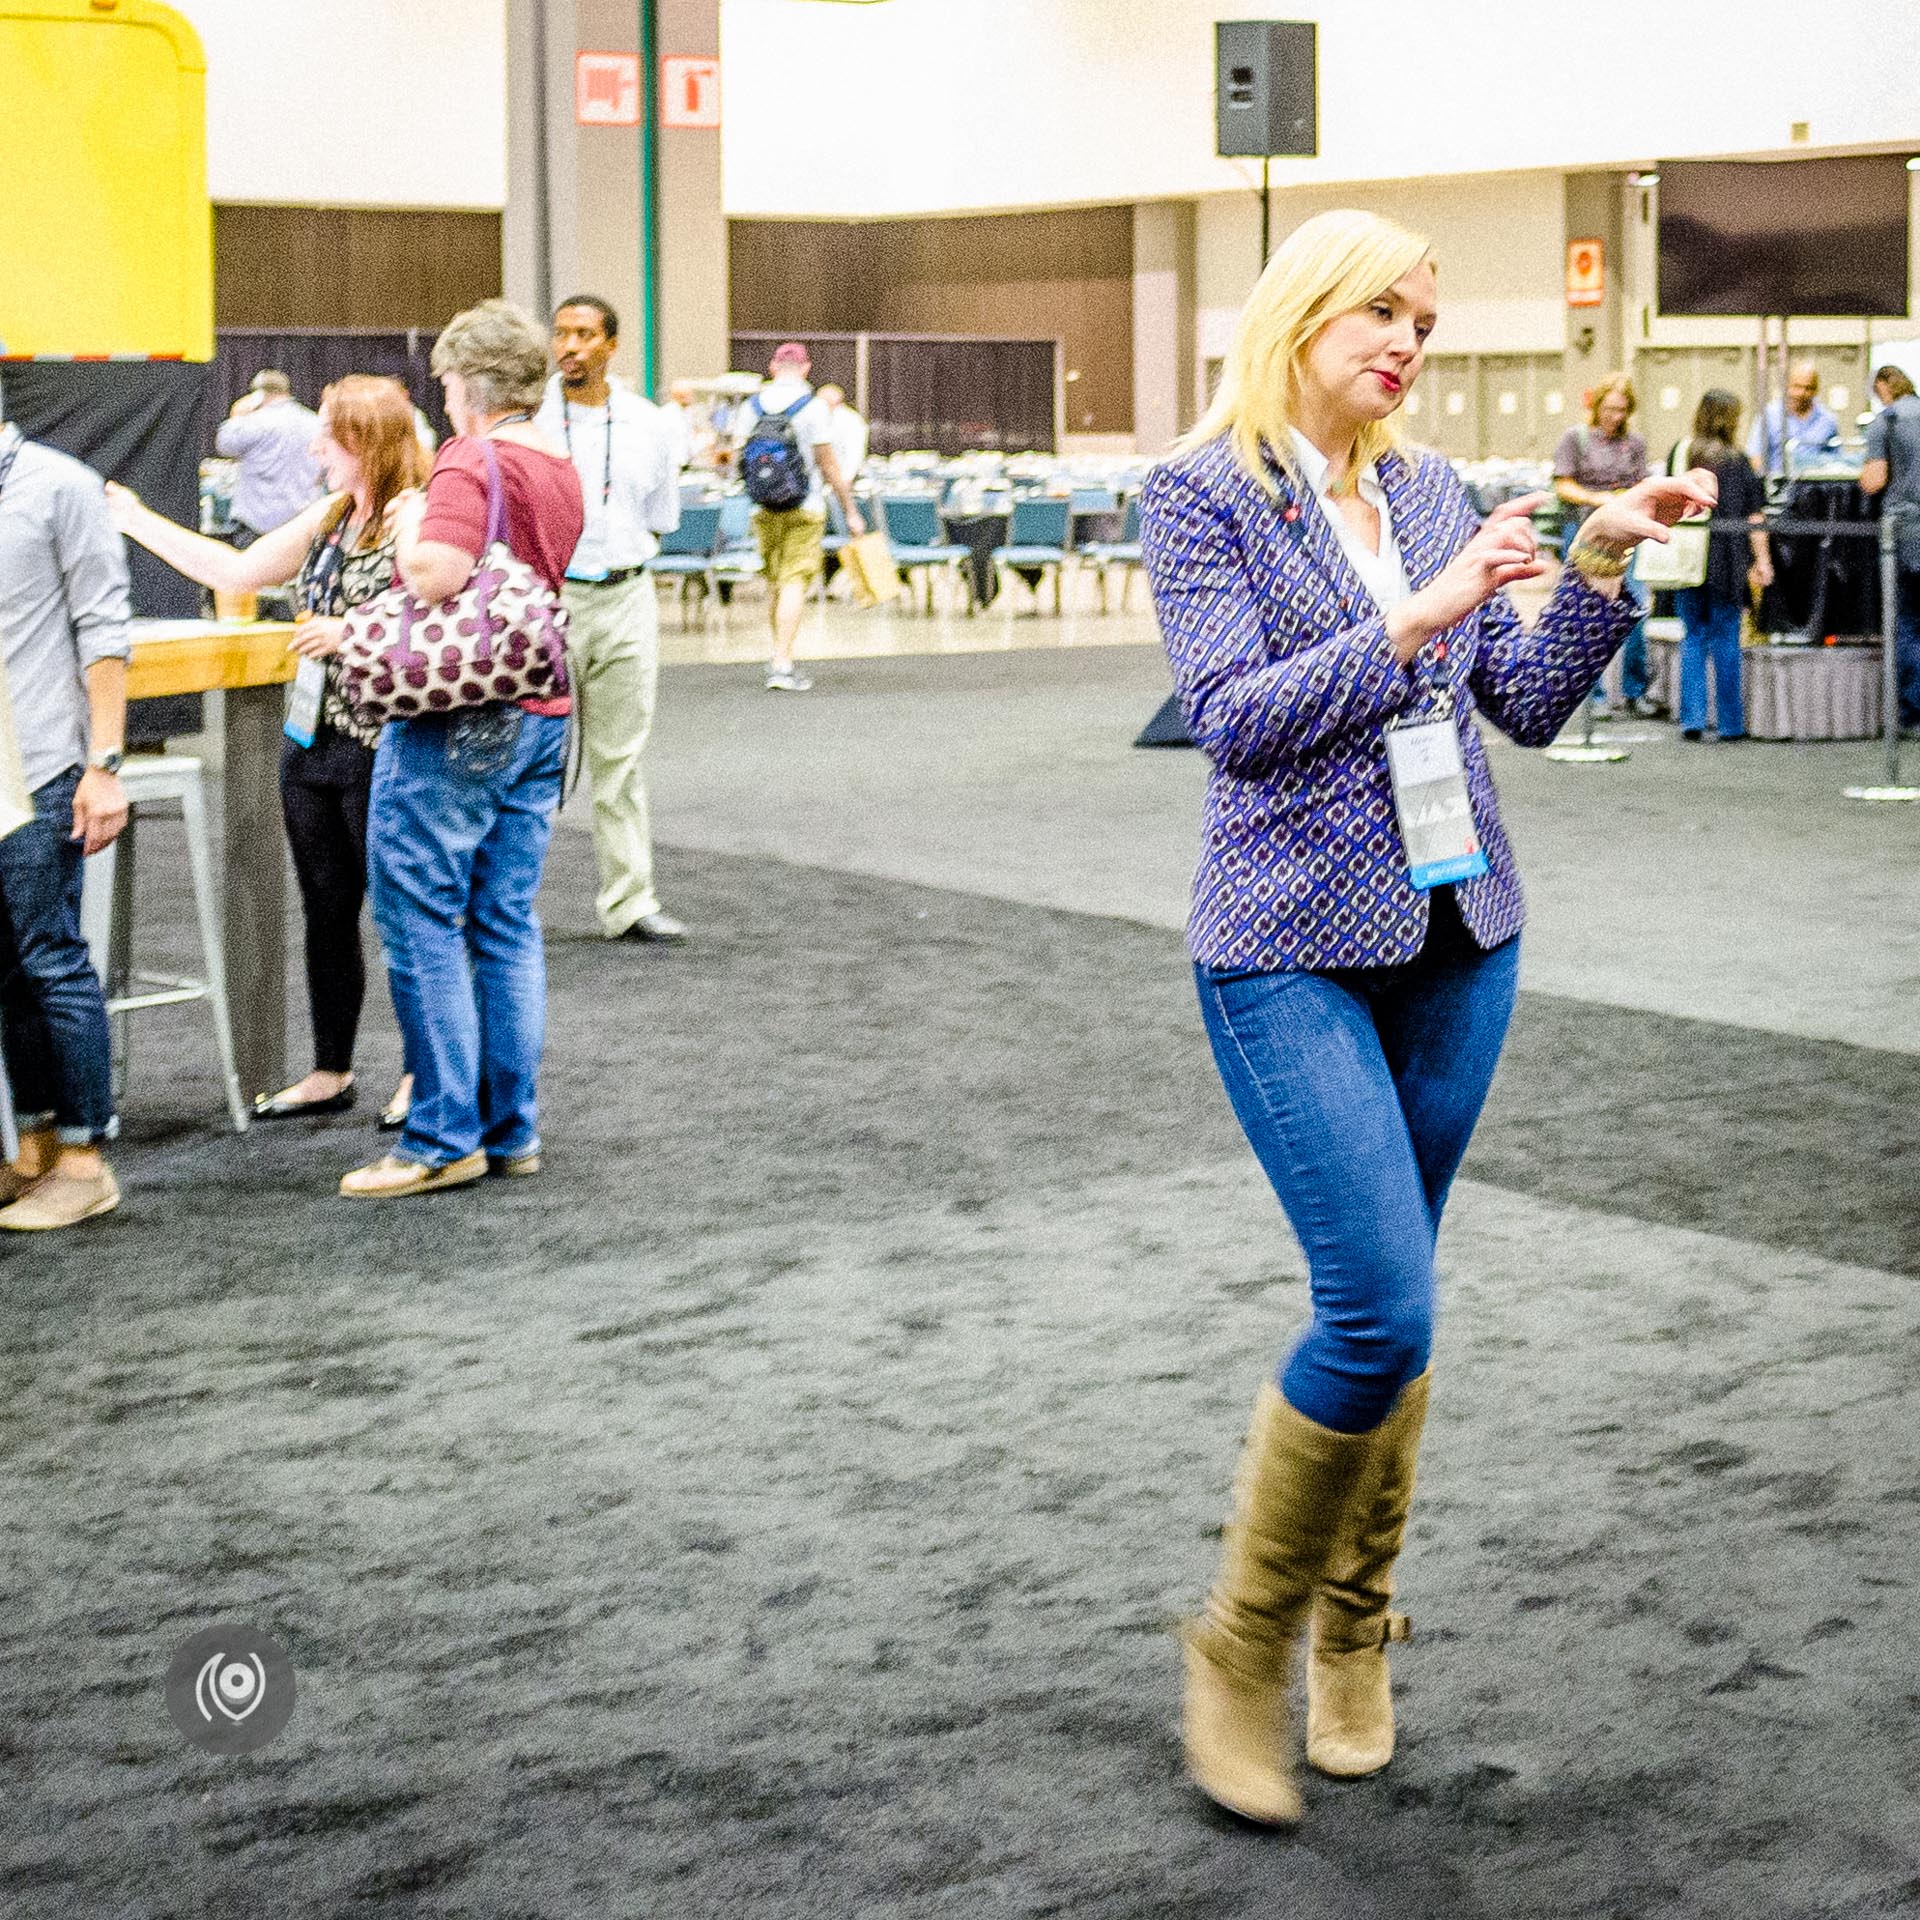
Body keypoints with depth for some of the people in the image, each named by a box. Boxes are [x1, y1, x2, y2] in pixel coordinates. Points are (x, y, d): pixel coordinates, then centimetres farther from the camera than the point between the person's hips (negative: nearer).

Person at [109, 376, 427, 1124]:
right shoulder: (329, 517, 12)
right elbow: (237, 572, 16)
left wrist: (352, 632, -24)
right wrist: (138, 522, 16)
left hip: (382, 752, -8)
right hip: (312, 746, 9)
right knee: (326, 913, 14)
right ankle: (330, 1073, 24)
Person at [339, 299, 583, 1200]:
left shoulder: (471, 462, -13)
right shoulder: (561, 469, 14)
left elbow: (435, 577, -25)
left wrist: (411, 522, -5)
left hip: (456, 720, -8)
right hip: (540, 714, 8)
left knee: (422, 924, -2)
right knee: (507, 926, 11)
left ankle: (444, 1139, -1)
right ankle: (512, 1130, 14)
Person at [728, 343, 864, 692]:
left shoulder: (751, 407, 4)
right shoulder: (812, 408, -8)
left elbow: (737, 458, 6)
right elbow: (830, 466, -8)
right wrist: (850, 511, -2)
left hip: (763, 511, 4)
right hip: (804, 509, -4)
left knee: (775, 585, 15)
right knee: (795, 584, -6)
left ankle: (784, 661, 22)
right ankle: (782, 665, -16)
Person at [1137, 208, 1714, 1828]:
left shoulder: (1430, 489, 10)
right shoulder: (1204, 493, -6)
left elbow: (1529, 705, 9)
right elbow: (1235, 715, -17)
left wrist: (1599, 564, -4)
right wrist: (1413, 622, -24)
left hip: (1461, 936, 6)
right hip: (1296, 950, -5)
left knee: (1390, 1308, 11)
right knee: (1381, 1316, -13)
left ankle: (1353, 1633, 29)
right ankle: (1243, 1648, 6)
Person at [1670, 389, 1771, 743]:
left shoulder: (1679, 454, 3)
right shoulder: (1737, 462, -6)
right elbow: (1754, 518, -5)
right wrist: (1762, 561, 1)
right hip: (1726, 564, -3)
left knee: (1693, 637, 10)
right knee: (1726, 640, 5)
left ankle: (1692, 719, 4)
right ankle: (1730, 723, 10)